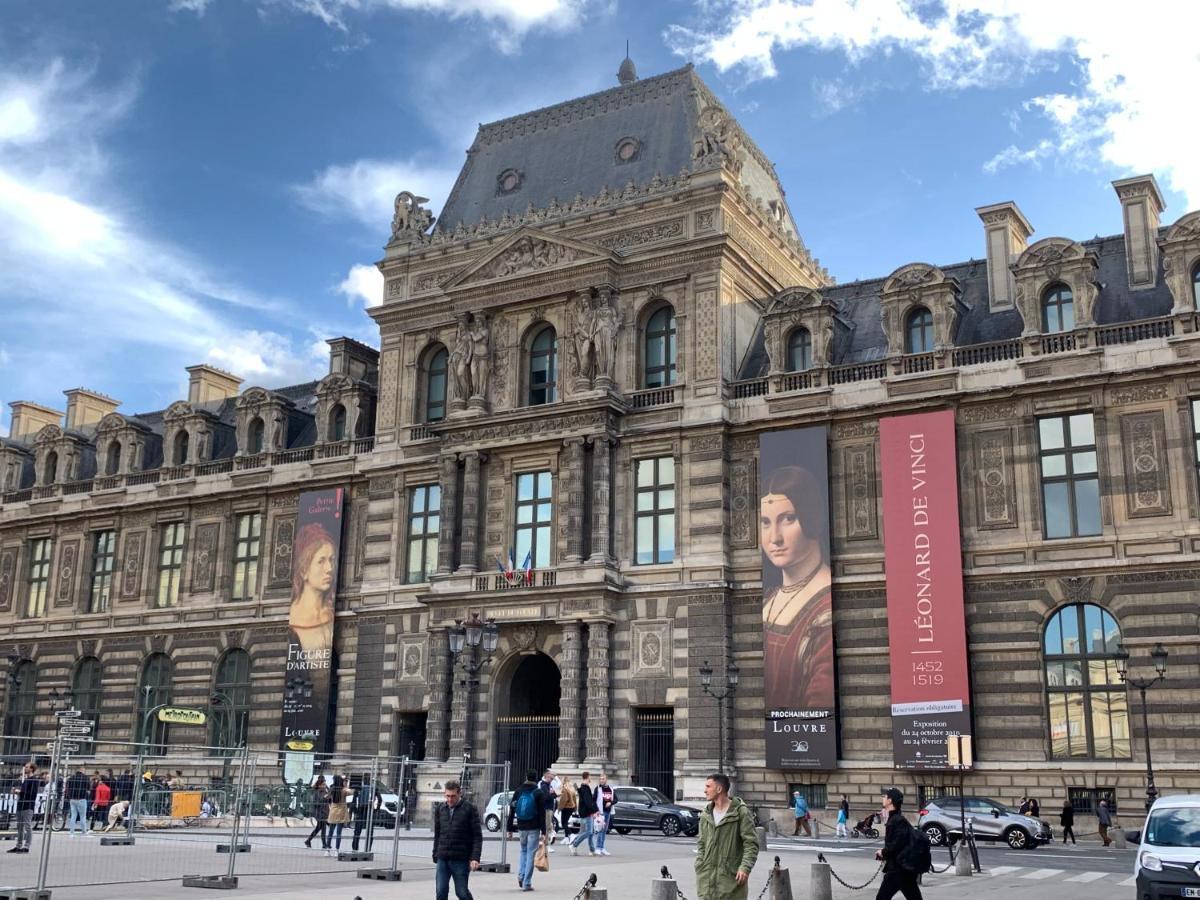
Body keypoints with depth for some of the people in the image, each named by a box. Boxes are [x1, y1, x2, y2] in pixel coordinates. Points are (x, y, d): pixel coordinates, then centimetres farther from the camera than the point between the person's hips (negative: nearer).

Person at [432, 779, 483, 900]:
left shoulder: (469, 808, -4)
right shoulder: (441, 809, 9)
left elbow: (477, 836, -6)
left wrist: (475, 858, -14)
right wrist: (435, 856, 13)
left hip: (461, 859, -4)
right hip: (442, 859, 4)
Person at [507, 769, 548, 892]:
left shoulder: (518, 791, 5)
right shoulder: (539, 793, -5)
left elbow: (512, 811, 6)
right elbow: (542, 814, -9)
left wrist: (510, 829, 12)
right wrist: (543, 832, -8)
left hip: (521, 827, 3)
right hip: (534, 828, -3)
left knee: (523, 850, 23)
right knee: (530, 853, 1)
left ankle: (521, 875, 5)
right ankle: (526, 883, 0)